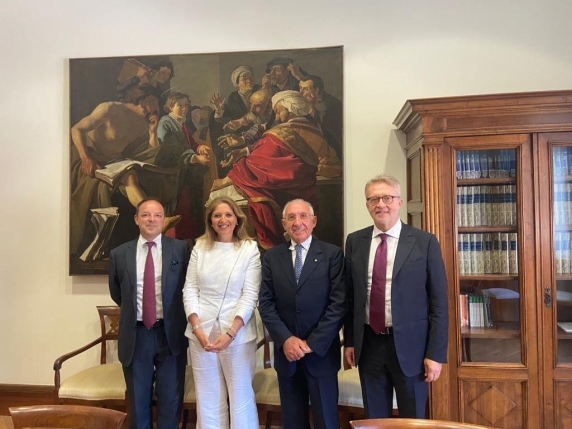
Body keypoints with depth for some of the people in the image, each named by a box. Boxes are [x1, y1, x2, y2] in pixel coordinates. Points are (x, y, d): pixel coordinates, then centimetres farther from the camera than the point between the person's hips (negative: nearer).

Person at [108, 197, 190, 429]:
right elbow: (116, 293, 14)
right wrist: (133, 310, 12)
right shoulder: (119, 254, 1)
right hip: (135, 335, 2)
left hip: (170, 333, -1)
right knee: (138, 400, 16)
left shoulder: (180, 249, -4)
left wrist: (174, 315, 6)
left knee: (171, 399, 12)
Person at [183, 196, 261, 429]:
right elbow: (189, 289, 3)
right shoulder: (200, 247, 5)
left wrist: (230, 333, -16)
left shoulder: (250, 248, -3)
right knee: (208, 398, 13)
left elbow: (250, 295, -8)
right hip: (201, 332, 3)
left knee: (240, 396, 7)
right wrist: (197, 328, -9)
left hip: (238, 333, -2)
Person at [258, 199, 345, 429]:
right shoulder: (271, 257, 5)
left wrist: (313, 343, -13)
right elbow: (266, 303, 1)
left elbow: (338, 303, -8)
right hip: (286, 351, 3)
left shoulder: (332, 254, -3)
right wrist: (285, 340, -11)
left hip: (320, 351, -2)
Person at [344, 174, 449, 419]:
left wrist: (436, 353, -8)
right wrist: (349, 341, 7)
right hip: (368, 344, 3)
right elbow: (349, 295, 7)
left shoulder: (425, 242, -6)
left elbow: (438, 302, -6)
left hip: (409, 344, -2)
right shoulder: (355, 242, 3)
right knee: (374, 420, 17)